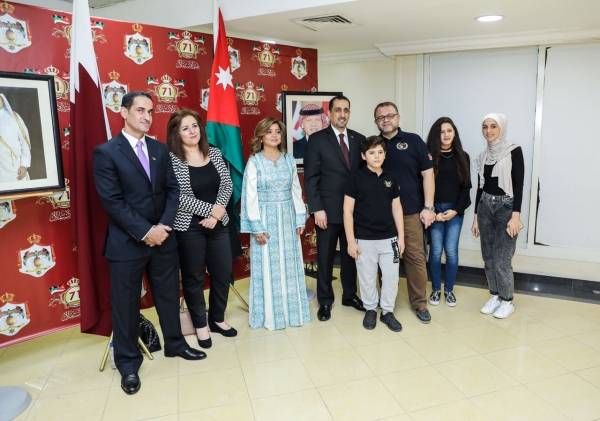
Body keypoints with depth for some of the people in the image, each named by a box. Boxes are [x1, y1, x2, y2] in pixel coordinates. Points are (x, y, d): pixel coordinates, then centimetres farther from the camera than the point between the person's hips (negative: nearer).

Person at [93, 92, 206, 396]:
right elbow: (112, 201, -14)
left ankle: (174, 344, 38)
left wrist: (163, 226, -9)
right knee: (126, 304, 9)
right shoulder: (106, 152, -8)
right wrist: (145, 232, -17)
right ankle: (128, 362, 28)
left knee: (169, 295, 17)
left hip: (162, 237, 5)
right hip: (126, 242, -4)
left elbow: (172, 189, 4)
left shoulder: (160, 149, 7)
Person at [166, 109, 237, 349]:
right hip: (189, 227, -5)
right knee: (194, 277, 8)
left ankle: (217, 319, 32)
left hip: (218, 223, 5)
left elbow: (227, 185, 2)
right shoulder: (171, 159, -10)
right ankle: (200, 325, 27)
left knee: (224, 272, 11)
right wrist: (211, 209, -18)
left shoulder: (214, 153, 6)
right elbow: (180, 197, -17)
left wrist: (218, 212, -12)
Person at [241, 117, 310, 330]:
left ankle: (292, 310, 25)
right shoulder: (254, 162, -5)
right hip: (265, 218, -3)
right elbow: (250, 196, -9)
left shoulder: (289, 160, 6)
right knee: (268, 267, 4)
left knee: (289, 265, 10)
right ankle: (270, 315, 17)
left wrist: (300, 218, 3)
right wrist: (257, 226, -13)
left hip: (287, 218, 4)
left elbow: (296, 190, 8)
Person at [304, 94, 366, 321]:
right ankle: (325, 301, 22)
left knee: (350, 254, 14)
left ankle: (350, 295, 31)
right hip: (328, 210, -3)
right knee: (325, 258, 8)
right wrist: (317, 209, -13)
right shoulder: (317, 139, -3)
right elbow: (310, 177, -7)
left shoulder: (359, 139, 8)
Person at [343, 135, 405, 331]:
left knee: (391, 276, 8)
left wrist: (401, 237, 7)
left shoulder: (390, 179, 5)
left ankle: (387, 311, 26)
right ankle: (370, 309, 29)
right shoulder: (356, 178, -6)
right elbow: (348, 211, -7)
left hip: (389, 238, 3)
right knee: (367, 278, 9)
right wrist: (351, 241, -9)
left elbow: (397, 208, 10)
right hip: (364, 239, -3)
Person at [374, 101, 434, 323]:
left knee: (416, 257, 2)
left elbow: (427, 174, 0)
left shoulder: (413, 141, 2)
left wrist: (428, 207, -6)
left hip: (410, 211, -2)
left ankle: (420, 303, 16)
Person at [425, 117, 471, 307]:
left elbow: (466, 186, 5)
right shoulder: (429, 156, -1)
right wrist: (431, 212, -9)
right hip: (434, 210, -1)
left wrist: (456, 210, -6)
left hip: (455, 210, 2)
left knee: (451, 251, 2)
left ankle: (449, 290, 19)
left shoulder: (462, 157, 6)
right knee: (436, 251, 2)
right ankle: (436, 289, 18)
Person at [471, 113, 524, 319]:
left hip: (506, 208, -5)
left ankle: (507, 301, 13)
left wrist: (516, 216, -17)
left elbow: (518, 185, -11)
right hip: (485, 208, 6)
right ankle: (494, 296, 25)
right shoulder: (483, 156, 10)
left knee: (501, 260, -5)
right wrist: (476, 216, 11)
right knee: (488, 258, 9)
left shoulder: (514, 151, -7)